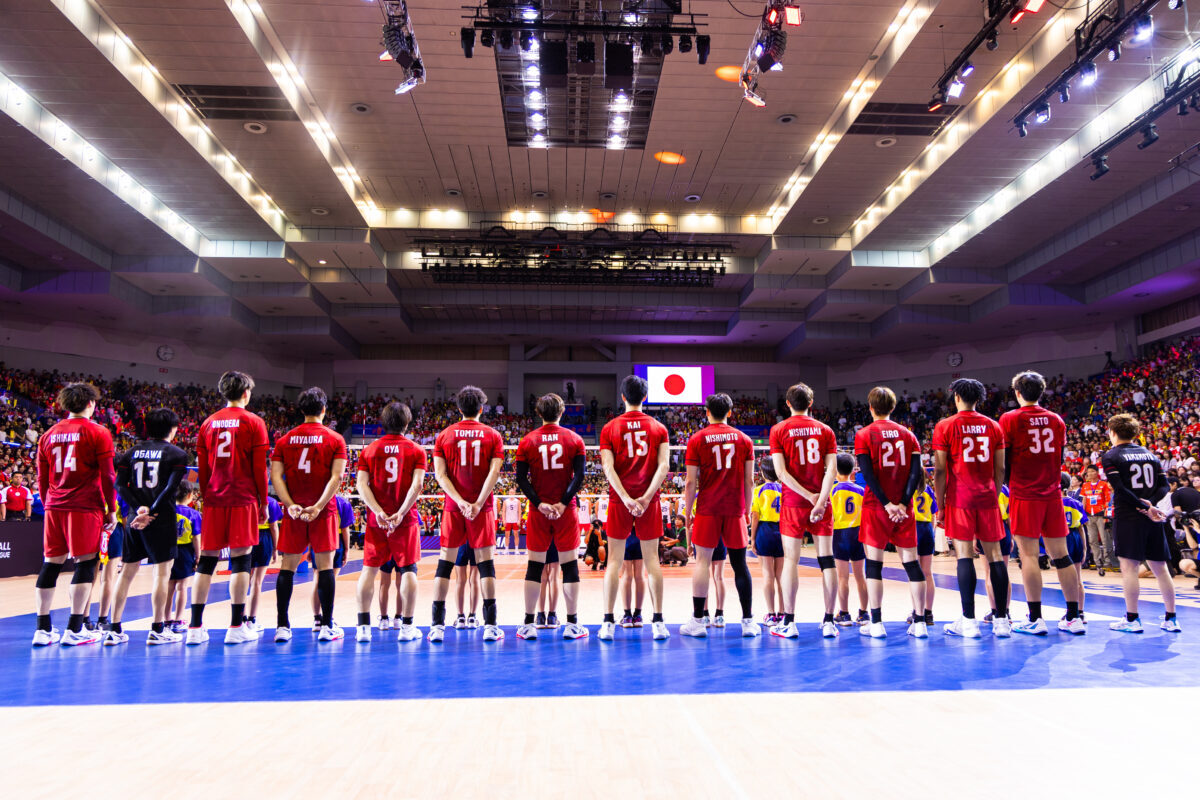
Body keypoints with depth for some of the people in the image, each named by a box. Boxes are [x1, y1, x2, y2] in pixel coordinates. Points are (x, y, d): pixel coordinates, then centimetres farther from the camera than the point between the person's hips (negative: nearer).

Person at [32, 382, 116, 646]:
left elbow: (42, 478, 15)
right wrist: (111, 510, 0)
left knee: (51, 563, 9)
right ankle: (74, 630, 0)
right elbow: (108, 476, -6)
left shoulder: (48, 435, 13)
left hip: (55, 507, 6)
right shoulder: (98, 433, -4)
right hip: (86, 507, -6)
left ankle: (43, 629, 12)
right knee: (85, 563, -1)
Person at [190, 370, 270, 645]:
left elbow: (202, 467, 12)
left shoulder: (209, 423, 11)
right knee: (241, 559, -1)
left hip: (214, 499, 4)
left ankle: (196, 627, 8)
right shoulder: (253, 422, -2)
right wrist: (263, 503, 3)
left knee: (206, 560, 8)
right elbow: (260, 467, -3)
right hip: (243, 499, -4)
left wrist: (206, 499, 19)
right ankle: (236, 627, 0)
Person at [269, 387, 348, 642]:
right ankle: (327, 626, 4)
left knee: (288, 566, 9)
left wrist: (290, 505, -7)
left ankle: (282, 626, 10)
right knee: (325, 565, 2)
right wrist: (319, 506, -14)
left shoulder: (284, 440, 7)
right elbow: (337, 476, -11)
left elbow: (276, 476, -2)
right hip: (324, 511, -2)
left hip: (293, 511, 2)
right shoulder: (335, 439, 0)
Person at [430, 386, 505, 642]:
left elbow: (440, 474, -3)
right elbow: (494, 472, -8)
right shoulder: (493, 435, 4)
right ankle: (490, 626, 1)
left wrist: (460, 502, -9)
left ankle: (438, 625, 5)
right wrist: (477, 503, -12)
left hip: (453, 507, 1)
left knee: (445, 562, 6)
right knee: (485, 562, 2)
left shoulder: (444, 436, 6)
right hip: (483, 507, -1)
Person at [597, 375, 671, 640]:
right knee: (651, 559, 7)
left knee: (614, 561, 4)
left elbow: (608, 468, -8)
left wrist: (626, 499, -12)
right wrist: (646, 497, -12)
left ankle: (608, 622, 4)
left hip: (619, 501, -1)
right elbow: (663, 466, -7)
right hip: (649, 501, 1)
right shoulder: (658, 428, 4)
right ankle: (658, 622, 7)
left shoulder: (610, 428, 2)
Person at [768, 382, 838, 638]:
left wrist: (809, 496, -9)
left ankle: (788, 622, 4)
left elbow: (781, 472, -9)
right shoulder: (825, 430, 6)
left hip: (793, 503, -2)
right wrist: (820, 500, -12)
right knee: (827, 559, 5)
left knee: (790, 560, 2)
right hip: (822, 503, 2)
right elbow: (832, 470, -5)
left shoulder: (779, 430, 0)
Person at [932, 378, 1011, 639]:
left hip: (959, 497, -4)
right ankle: (1002, 620, 10)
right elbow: (1000, 468, 9)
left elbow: (940, 470, -5)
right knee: (994, 554, 6)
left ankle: (968, 621, -4)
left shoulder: (945, 426, -2)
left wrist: (940, 504, 1)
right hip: (987, 496, 4)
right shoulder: (993, 426, 10)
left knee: (964, 554, -4)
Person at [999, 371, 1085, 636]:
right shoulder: (1056, 420, 10)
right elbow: (1060, 459, 16)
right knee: (1060, 555, 9)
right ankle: (1073, 617, 13)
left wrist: (1011, 486, 12)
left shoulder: (1009, 420, -5)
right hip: (1052, 495, 5)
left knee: (1029, 555, -3)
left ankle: (1035, 619, -1)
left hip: (1024, 495, -5)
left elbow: (1003, 462, -3)